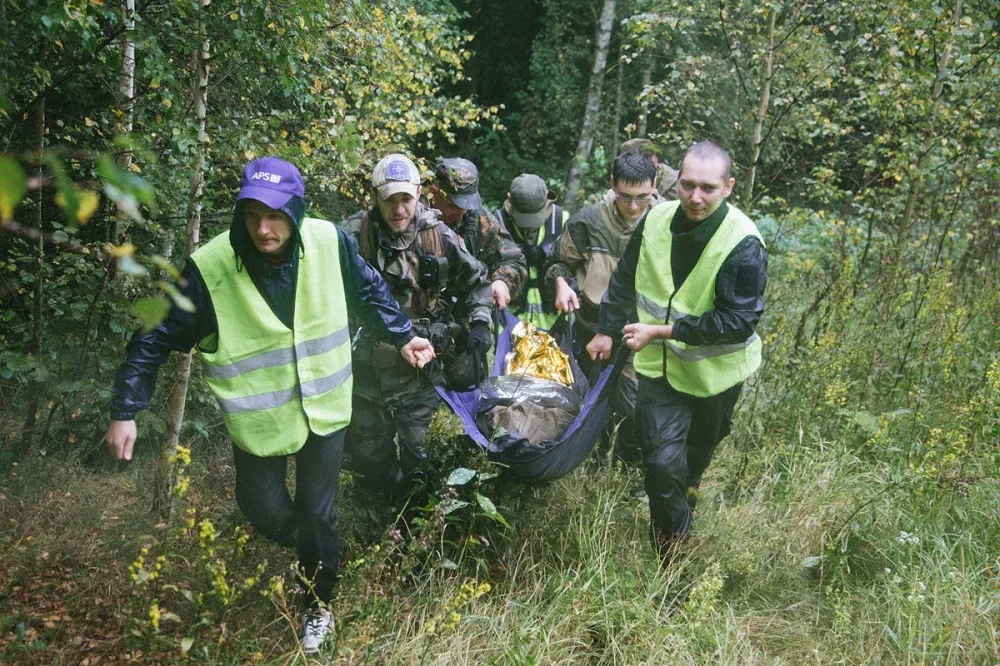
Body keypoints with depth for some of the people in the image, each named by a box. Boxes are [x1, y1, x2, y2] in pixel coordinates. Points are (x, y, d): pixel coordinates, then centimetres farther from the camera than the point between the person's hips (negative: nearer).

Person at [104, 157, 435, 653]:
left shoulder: (328, 242, -16)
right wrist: (125, 412, -13)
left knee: (317, 513, 11)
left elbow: (369, 291, 5)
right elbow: (156, 340, -14)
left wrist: (402, 337, 9)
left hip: (324, 407, 1)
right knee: (263, 510, 12)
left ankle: (318, 603, 38)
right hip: (257, 418, -1)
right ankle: (313, 549, 49)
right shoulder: (210, 268, -23)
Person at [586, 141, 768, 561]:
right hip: (661, 364, 2)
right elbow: (625, 278, 9)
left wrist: (663, 331, -26)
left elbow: (739, 321, -26)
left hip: (714, 371, -2)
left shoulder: (743, 244, -24)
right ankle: (671, 553, 13)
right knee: (662, 460, -8)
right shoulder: (657, 219, -7)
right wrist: (607, 330, 15)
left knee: (697, 454, 21)